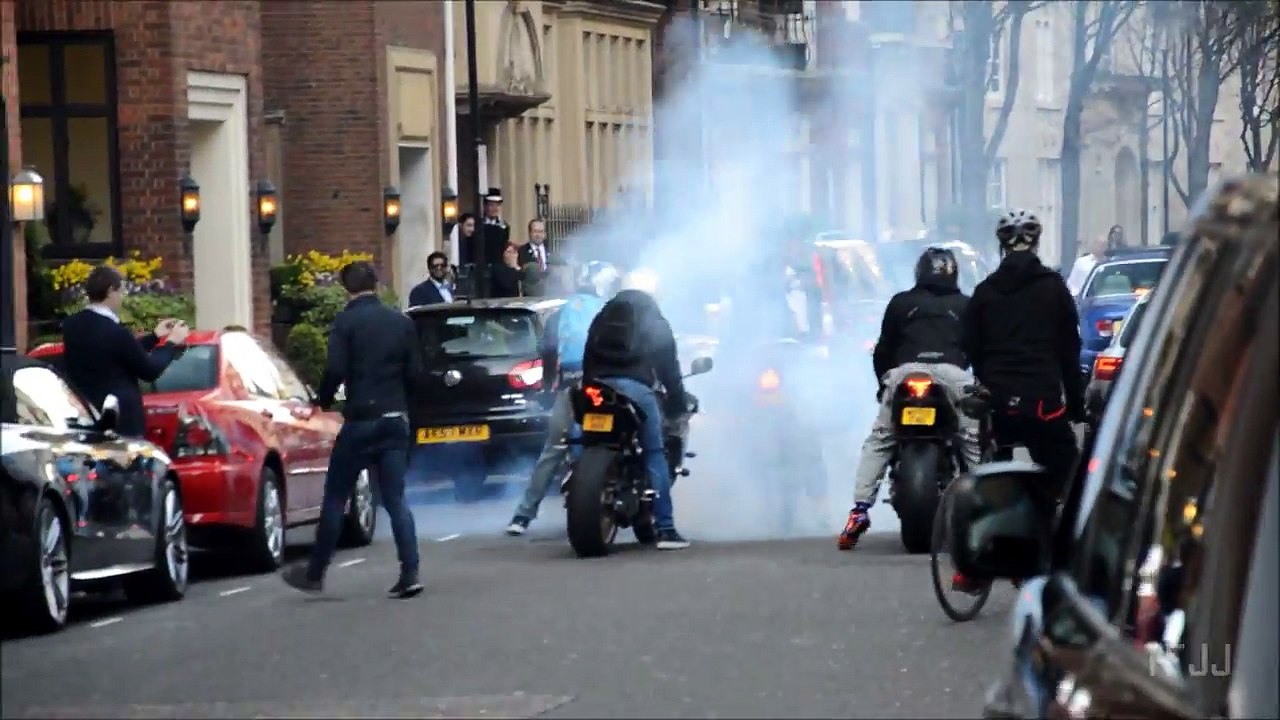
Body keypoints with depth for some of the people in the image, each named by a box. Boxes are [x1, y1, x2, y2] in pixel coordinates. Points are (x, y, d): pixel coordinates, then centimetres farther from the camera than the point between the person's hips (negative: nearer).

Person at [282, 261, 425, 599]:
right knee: (395, 499, 6)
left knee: (335, 498, 5)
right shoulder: (402, 322, 7)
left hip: (360, 419, -4)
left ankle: (315, 573, 11)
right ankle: (410, 574, -4)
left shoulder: (345, 322, -7)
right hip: (395, 419, 4)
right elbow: (415, 372, 6)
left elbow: (335, 370, -15)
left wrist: (322, 401, 3)